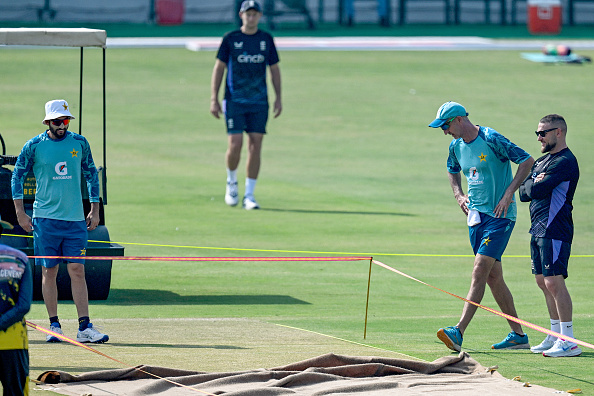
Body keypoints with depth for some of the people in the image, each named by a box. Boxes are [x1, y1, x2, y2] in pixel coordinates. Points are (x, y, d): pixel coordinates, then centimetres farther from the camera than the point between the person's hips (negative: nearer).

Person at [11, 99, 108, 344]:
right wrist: (20, 213, 0)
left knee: (77, 271, -3)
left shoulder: (79, 143, 6)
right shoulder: (34, 146, -1)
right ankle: (54, 326, 9)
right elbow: (17, 176, 6)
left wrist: (95, 210, 12)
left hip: (75, 219, 1)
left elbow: (91, 175, 16)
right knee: (49, 272, 1)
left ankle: (85, 328, -6)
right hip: (45, 219, -1)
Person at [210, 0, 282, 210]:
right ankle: (231, 182, 17)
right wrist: (214, 99, -4)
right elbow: (218, 68, 2)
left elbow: (274, 69, 14)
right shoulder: (230, 39, 0)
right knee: (235, 145, -11)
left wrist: (278, 98, 7)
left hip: (259, 102, 2)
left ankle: (249, 195, 3)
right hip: (234, 101, -2)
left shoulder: (266, 39, 7)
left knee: (255, 147, -4)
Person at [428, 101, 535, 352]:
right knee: (493, 277, 9)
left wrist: (509, 193, -18)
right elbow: (453, 171, 30)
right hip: (476, 216, 8)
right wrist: (459, 195, 11)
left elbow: (527, 161, -14)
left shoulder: (492, 140, -15)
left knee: (479, 272, -16)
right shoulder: (456, 146, 9)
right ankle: (518, 335, 17)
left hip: (499, 216, -8)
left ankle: (459, 333, -24)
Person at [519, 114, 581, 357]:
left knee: (554, 282, -14)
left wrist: (533, 185, 0)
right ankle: (555, 336, 21)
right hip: (538, 229, 10)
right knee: (544, 282, 13)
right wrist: (533, 185, -7)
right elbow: (524, 193, 11)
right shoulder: (542, 161, 18)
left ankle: (569, 342, -14)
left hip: (555, 231, -10)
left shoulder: (565, 162, -13)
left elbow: (536, 191, -21)